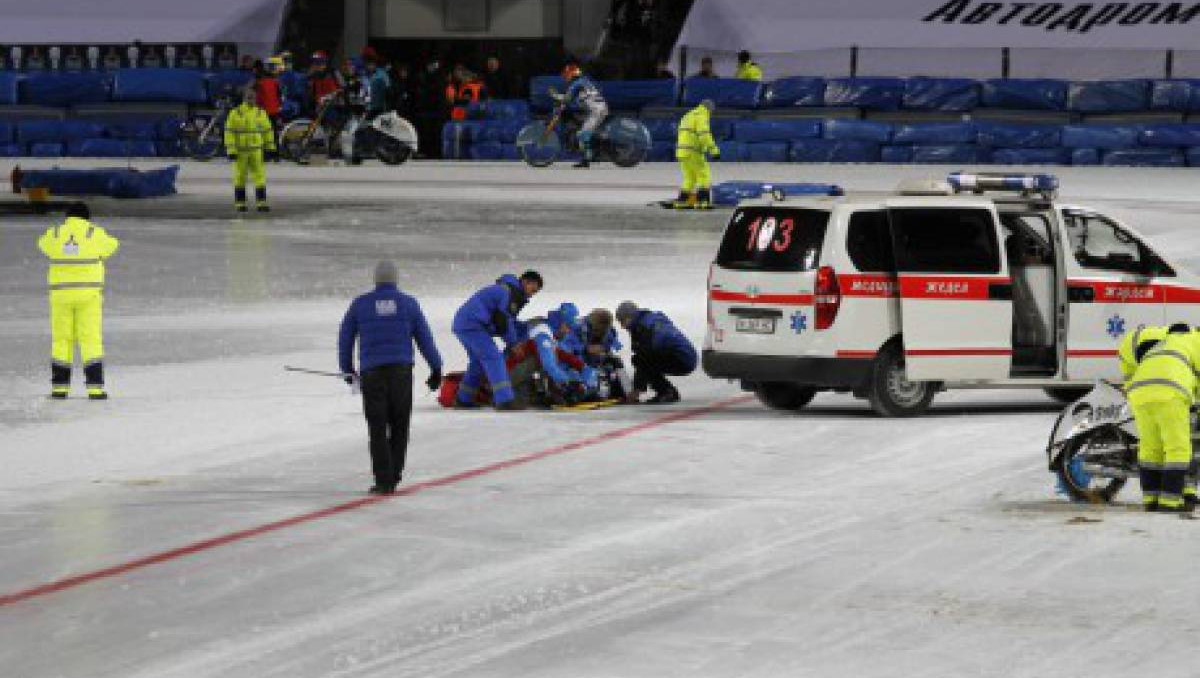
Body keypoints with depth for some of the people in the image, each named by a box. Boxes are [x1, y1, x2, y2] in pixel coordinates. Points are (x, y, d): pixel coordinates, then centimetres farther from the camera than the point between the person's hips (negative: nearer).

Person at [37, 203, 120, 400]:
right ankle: (94, 387, -7)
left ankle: (59, 387, 7)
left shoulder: (54, 234, 3)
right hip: (88, 294, -2)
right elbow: (111, 245, 20)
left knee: (61, 341, 10)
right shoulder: (95, 234, -2)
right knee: (91, 340, 0)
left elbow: (44, 244, 28)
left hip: (61, 294, 2)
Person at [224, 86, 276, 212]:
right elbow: (229, 133, -6)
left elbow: (267, 130, 13)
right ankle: (239, 202, 14)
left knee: (260, 176, -7)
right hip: (240, 151, -2)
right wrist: (231, 150, -13)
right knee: (240, 177, 5)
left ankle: (261, 202, -9)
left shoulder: (261, 113, 8)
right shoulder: (235, 113, -3)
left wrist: (270, 148, 8)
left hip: (256, 151, 2)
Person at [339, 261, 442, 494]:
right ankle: (393, 477, 10)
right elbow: (424, 337, 6)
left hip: (371, 372, 0)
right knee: (399, 427, 11)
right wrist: (436, 368, 13)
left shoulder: (360, 304, 6)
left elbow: (345, 338, 12)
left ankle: (383, 480, -4)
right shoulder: (408, 304, 5)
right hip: (401, 370, 0)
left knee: (378, 429, 2)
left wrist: (347, 369, 25)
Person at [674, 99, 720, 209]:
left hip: (682, 153, 9)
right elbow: (704, 135, -21)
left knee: (690, 178, 18)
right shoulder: (702, 116, -8)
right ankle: (702, 202, -13)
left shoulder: (688, 116, 22)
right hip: (693, 153, -9)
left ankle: (681, 202, 18)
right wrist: (715, 150, -22)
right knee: (704, 176, -4)